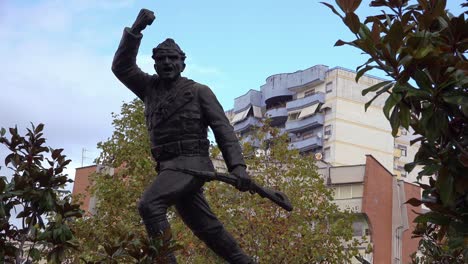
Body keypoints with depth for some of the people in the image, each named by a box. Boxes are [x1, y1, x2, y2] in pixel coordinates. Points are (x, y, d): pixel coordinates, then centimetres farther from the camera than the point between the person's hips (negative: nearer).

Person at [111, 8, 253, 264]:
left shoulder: (199, 91, 4)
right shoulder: (150, 88, 19)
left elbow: (223, 129, -2)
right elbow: (121, 67, 10)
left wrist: (237, 165, -16)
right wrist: (135, 30, -2)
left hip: (191, 163, -6)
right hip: (169, 166, 6)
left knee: (149, 204, -26)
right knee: (206, 226, 9)